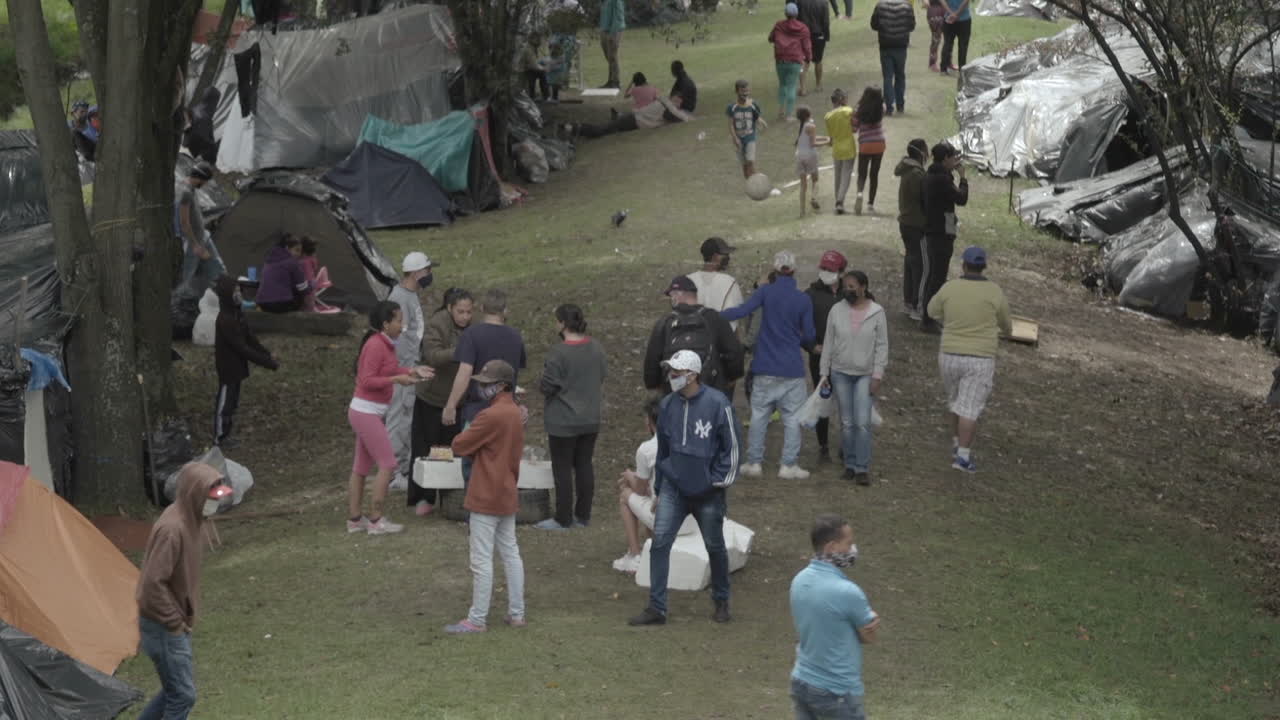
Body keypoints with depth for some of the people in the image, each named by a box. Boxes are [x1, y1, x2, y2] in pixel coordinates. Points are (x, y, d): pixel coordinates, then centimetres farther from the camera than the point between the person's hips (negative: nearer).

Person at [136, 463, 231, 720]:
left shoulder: (192, 520, 3)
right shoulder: (172, 528, -27)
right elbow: (153, 584, -28)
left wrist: (185, 619, 15)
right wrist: (174, 623, -18)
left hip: (176, 622, 9)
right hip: (164, 627, -9)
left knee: (176, 687, 18)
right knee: (183, 695, -3)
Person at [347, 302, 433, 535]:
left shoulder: (385, 344, 9)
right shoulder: (375, 345, -20)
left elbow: (388, 371, 17)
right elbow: (367, 381, -22)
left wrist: (412, 371, 6)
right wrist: (397, 379, -23)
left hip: (368, 412, 10)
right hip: (366, 412, -10)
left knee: (361, 467, 13)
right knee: (387, 464, -6)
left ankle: (354, 519, 19)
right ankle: (376, 520, -1)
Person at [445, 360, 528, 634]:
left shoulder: (491, 416, -21)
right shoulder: (515, 413, 8)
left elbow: (459, 446, -14)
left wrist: (468, 436, 4)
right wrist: (477, 451, 0)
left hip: (486, 498, -9)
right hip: (507, 495, 9)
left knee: (481, 559, -3)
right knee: (510, 553, 14)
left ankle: (477, 619, 1)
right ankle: (517, 613, 18)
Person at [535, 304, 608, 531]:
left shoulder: (559, 353, -21)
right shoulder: (596, 348, 0)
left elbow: (547, 387, -18)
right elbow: (603, 377, 11)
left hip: (564, 421, -7)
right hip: (591, 419, 7)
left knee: (562, 469, 3)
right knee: (584, 465, 14)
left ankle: (563, 518, 8)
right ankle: (583, 515, 20)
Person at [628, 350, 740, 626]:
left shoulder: (717, 404, -14)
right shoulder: (668, 405, 0)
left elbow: (731, 446, -7)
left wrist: (720, 482, -7)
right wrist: (660, 484, 16)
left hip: (707, 492, -3)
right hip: (673, 489, 3)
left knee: (715, 547, 11)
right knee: (660, 543, -7)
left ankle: (721, 603, 30)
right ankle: (656, 608, -2)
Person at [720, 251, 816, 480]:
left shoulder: (766, 292, -6)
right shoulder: (803, 301, -5)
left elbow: (741, 311, -18)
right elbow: (809, 336, 0)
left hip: (765, 367, 1)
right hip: (792, 369, -1)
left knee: (759, 415, 10)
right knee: (792, 417, 6)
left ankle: (754, 462, 13)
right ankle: (789, 465, 5)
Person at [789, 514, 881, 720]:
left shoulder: (800, 581, 0)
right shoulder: (846, 592, -25)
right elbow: (869, 636, -10)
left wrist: (868, 619, -5)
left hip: (801, 682, 8)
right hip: (836, 692, -7)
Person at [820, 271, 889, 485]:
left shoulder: (877, 312, -4)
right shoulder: (837, 311, 1)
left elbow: (882, 346, -3)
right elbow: (829, 344, 6)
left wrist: (877, 376, -8)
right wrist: (824, 373, 5)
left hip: (865, 375, -2)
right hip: (840, 373, 2)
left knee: (862, 422, -10)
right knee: (846, 423, 6)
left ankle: (862, 468, -6)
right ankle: (850, 464, 15)